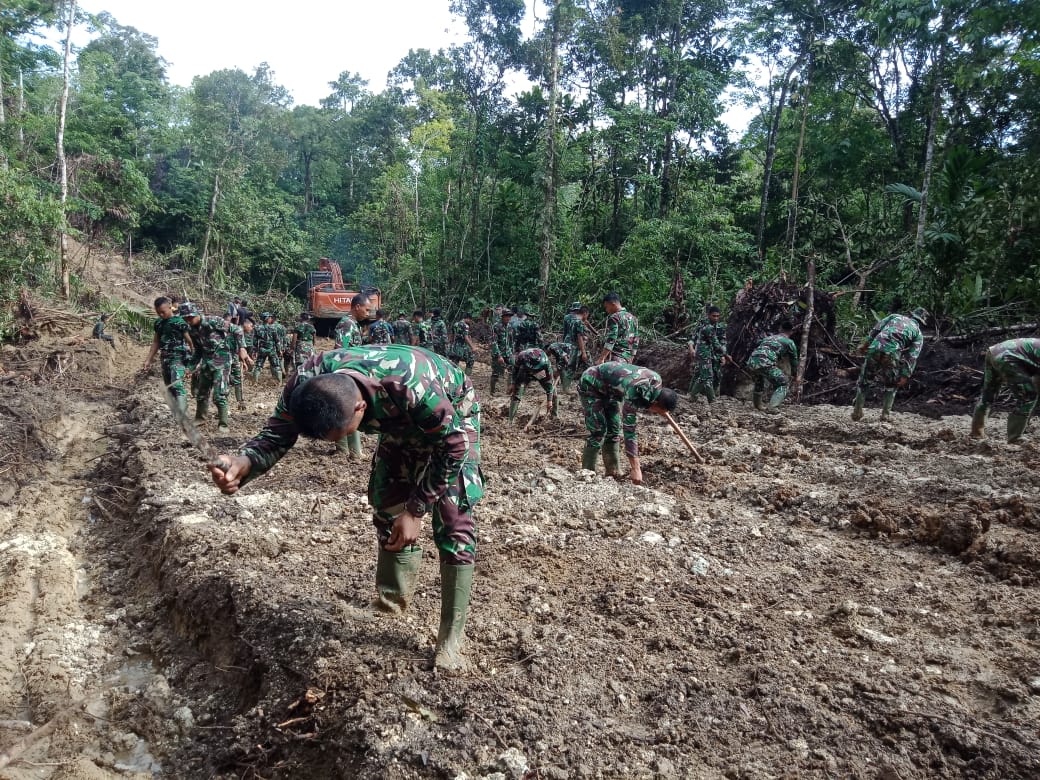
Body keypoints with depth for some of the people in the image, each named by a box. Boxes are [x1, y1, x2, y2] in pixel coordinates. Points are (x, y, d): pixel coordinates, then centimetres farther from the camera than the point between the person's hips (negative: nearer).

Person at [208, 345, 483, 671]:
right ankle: (393, 596, 31)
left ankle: (450, 640, -2)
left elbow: (453, 448, -30)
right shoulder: (307, 383, -31)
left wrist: (416, 510, -25)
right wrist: (243, 463, -44)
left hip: (453, 417, -5)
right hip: (402, 422, 5)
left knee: (451, 521, -12)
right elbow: (276, 433, -21)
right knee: (387, 506, 6)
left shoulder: (415, 390, -46)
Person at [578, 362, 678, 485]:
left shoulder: (656, 379, -16)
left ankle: (612, 474, 11)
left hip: (610, 388, 8)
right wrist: (635, 469, -36)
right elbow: (629, 431, -36)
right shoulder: (634, 392, -38)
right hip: (590, 384, -8)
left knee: (614, 430, 4)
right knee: (599, 431, -13)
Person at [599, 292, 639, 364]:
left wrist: (602, 358, -21)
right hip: (628, 358, 8)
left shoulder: (614, 318, -9)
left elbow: (610, 340, -18)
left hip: (614, 358, -8)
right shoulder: (633, 318, 15)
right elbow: (636, 341, 17)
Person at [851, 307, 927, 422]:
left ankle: (857, 412, 17)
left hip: (874, 349, 1)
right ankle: (885, 414, 15)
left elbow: (876, 329, 11)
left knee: (863, 381, 19)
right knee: (891, 386, 23)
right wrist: (905, 376, 3)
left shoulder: (895, 316, 25)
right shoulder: (918, 334, 18)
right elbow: (912, 356, 7)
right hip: (891, 355, -1)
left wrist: (865, 344, 8)